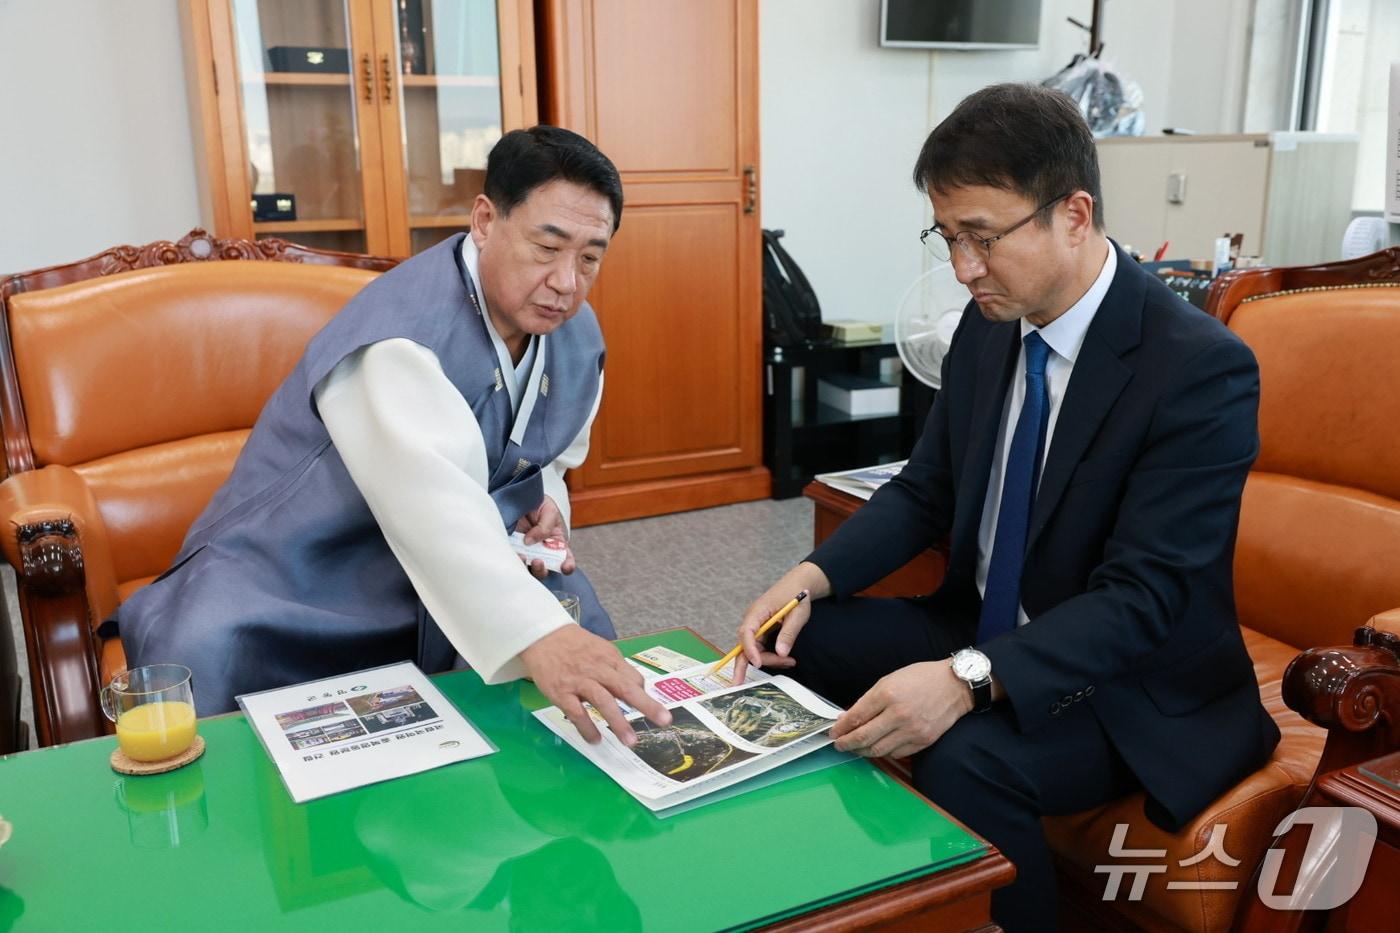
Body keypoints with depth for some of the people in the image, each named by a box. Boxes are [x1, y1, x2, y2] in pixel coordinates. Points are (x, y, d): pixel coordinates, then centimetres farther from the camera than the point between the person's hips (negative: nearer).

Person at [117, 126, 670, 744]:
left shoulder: (577, 336, -3)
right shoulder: (402, 328, -29)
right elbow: (430, 499, -45)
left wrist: (542, 505, -8)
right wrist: (535, 636, -58)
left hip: (455, 570, 7)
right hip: (295, 579, -6)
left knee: (580, 634, -9)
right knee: (203, 658, -32)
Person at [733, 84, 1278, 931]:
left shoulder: (1202, 367, -23)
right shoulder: (992, 323, -2)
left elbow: (1143, 594, -27)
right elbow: (927, 488, 5)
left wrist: (969, 680, -40)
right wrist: (812, 578, -12)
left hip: (1135, 688, -7)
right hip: (985, 632, 7)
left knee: (966, 762, -33)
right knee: (793, 641, -4)